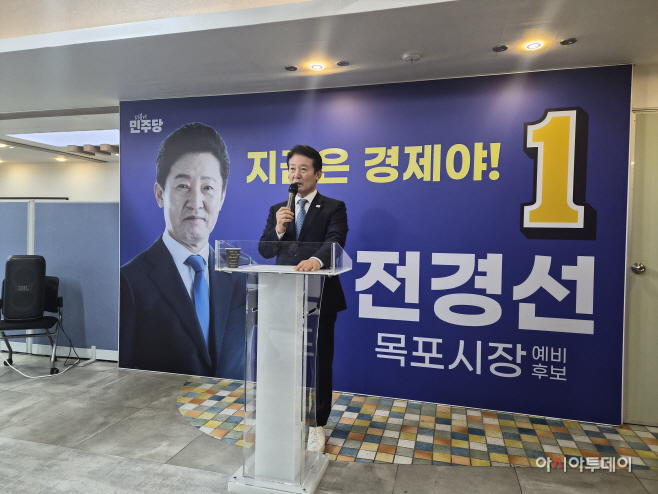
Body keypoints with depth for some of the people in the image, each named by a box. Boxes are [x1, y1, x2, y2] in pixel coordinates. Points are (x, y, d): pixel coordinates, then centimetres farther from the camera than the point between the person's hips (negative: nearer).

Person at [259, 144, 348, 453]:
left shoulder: (333, 208, -2)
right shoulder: (277, 210, 9)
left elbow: (335, 241, -20)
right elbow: (264, 251, 3)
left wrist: (316, 259, -41)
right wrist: (278, 229, -18)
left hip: (320, 298, -3)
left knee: (319, 363, 8)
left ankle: (317, 425, 26)